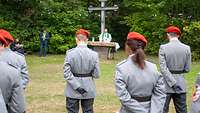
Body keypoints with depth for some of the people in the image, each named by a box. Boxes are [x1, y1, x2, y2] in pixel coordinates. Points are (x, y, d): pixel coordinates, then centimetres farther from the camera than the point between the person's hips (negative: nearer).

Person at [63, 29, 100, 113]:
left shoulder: (70, 53, -11)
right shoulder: (94, 54, -9)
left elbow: (66, 73, -15)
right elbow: (96, 75, -7)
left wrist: (77, 86, -13)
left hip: (73, 91, -1)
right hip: (89, 90, 1)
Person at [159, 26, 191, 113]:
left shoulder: (163, 47, -9)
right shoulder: (187, 48, -1)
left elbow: (163, 69, -15)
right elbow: (187, 69, 2)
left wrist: (174, 84, -13)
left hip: (166, 84, -2)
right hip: (181, 84, 3)